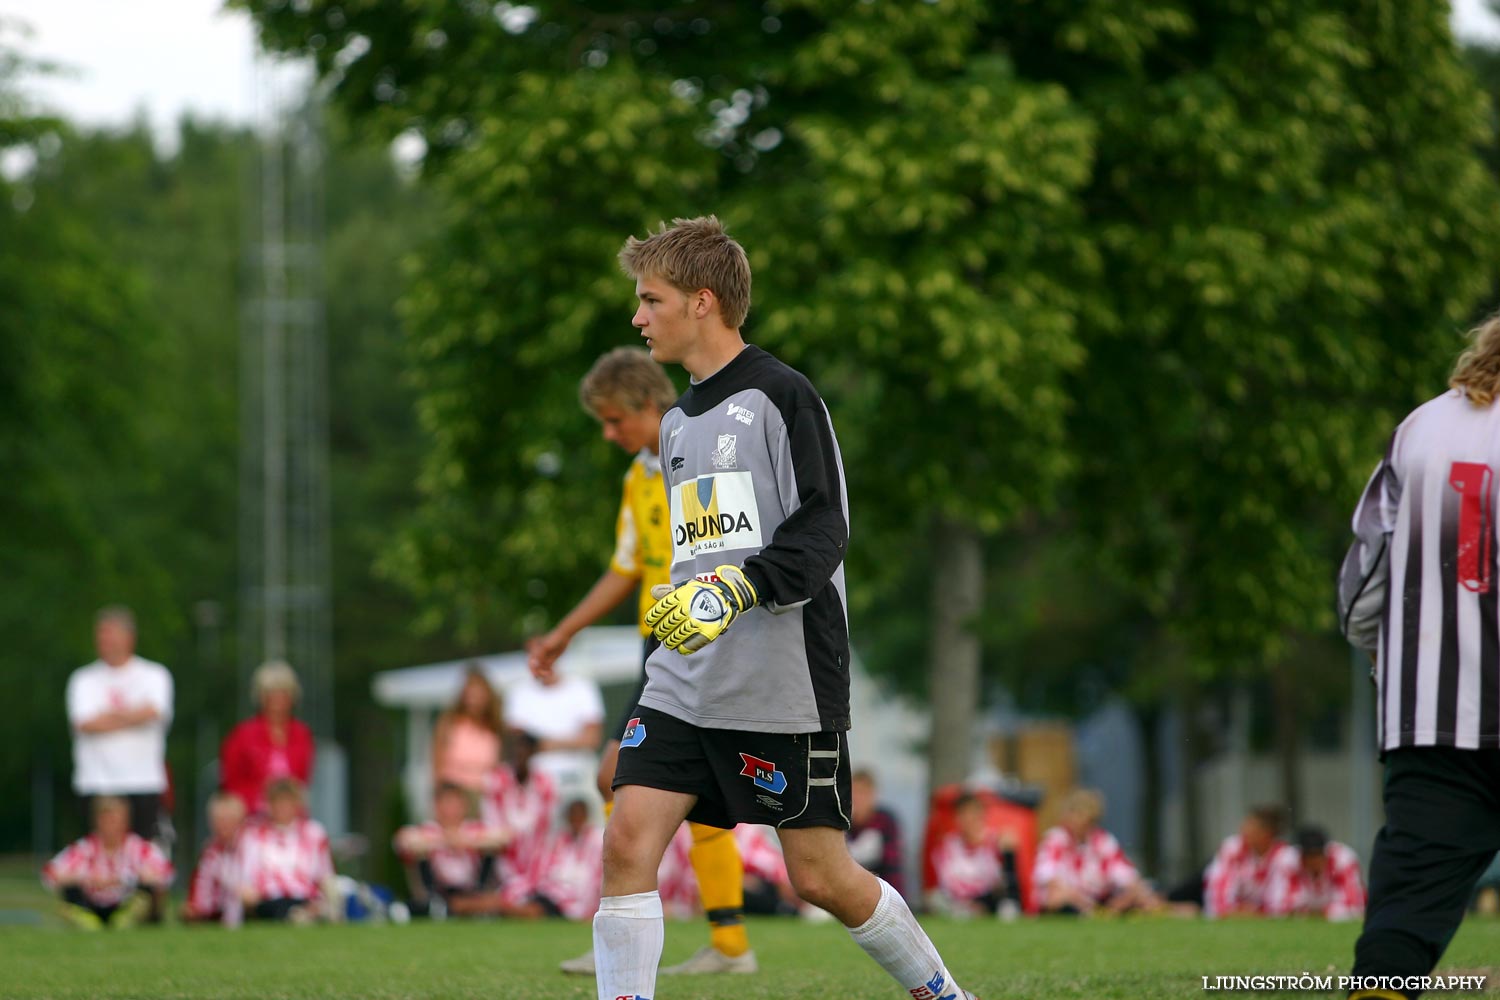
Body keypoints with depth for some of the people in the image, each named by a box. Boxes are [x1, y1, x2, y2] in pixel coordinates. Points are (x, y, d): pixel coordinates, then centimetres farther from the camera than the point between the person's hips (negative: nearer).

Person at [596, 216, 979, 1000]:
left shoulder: (781, 397, -7)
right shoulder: (679, 422, 18)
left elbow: (822, 532, -16)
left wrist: (740, 589, -29)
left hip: (785, 690, -7)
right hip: (683, 684, 7)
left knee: (821, 877, -2)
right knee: (628, 841, -9)